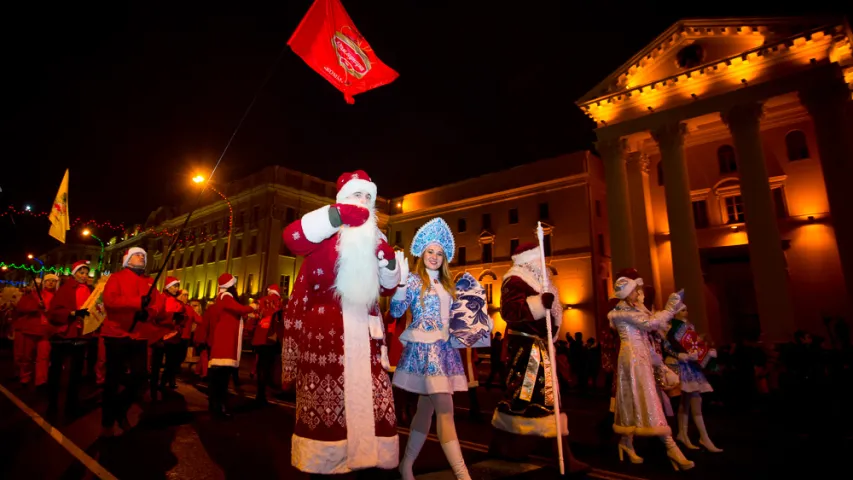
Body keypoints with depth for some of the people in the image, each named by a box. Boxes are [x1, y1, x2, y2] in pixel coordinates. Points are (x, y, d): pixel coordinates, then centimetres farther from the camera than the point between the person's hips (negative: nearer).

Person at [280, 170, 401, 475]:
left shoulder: (374, 237, 18)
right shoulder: (326, 231, 3)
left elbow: (388, 288, 18)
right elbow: (292, 237, -21)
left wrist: (389, 261, -1)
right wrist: (338, 213, -26)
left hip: (363, 328, 5)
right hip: (325, 327, -4)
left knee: (369, 395, 3)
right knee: (325, 396, 0)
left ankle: (367, 458, 15)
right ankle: (324, 461, 15)